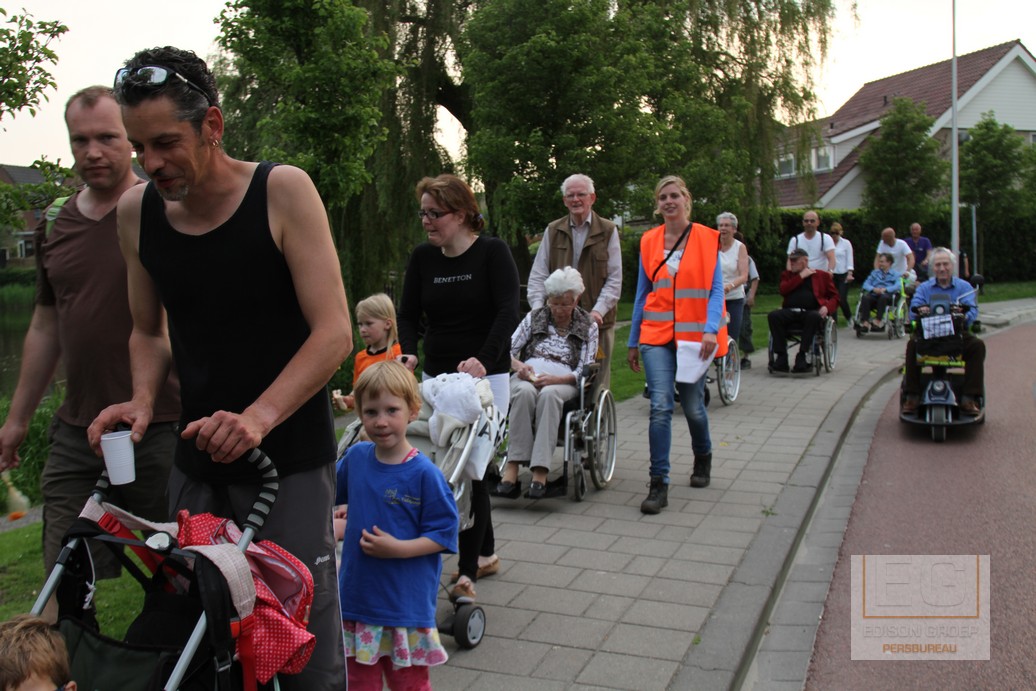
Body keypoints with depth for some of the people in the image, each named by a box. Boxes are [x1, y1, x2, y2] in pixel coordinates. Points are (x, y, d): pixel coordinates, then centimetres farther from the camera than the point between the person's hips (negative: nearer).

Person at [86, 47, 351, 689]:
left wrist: (259, 414, -26)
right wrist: (143, 400, -4)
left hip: (291, 459, -4)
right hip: (197, 461, 5)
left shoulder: (282, 191, -11)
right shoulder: (137, 210, 3)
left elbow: (334, 333, -14)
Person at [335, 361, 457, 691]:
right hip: (357, 594, 5)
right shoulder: (355, 457, -1)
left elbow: (444, 533, -13)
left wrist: (398, 548, -22)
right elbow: (329, 493, 22)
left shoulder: (424, 473, -17)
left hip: (407, 600, -5)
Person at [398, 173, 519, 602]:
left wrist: (484, 359, -30)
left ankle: (466, 574, -3)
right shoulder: (422, 257, 7)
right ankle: (486, 553, 27)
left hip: (485, 377, -5)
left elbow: (508, 312, -16)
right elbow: (409, 314, 5)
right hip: (437, 375, 5)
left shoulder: (493, 252, -6)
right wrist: (408, 353, -14)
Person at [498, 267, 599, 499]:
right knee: (524, 392, -37)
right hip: (527, 376, 1)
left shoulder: (588, 326, 13)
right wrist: (518, 365, -11)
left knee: (549, 394, -39)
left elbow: (585, 371, 3)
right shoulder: (534, 318, 18)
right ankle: (512, 468, -44)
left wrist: (556, 379, -16)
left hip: (563, 381, -1)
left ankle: (540, 473, -47)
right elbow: (507, 350, 12)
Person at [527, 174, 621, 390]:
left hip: (597, 322, -1)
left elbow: (615, 279, 1)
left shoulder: (608, 231, 5)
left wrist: (598, 311, -12)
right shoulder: (552, 231, 11)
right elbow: (538, 275, 9)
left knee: (597, 384, 2)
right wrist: (538, 309, -6)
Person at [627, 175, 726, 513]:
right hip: (657, 334, 1)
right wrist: (633, 342, 13)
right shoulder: (649, 242, 7)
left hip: (694, 335, -1)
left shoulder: (707, 239, 0)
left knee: (692, 406, 11)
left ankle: (703, 457, 41)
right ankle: (658, 484, -7)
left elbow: (716, 289, -4)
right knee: (661, 406, -12)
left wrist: (711, 329, -20)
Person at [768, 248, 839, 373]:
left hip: (811, 311, -2)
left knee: (814, 317, -39)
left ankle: (802, 356, -34)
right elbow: (783, 290, 5)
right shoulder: (787, 274, 27)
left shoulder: (822, 275, 22)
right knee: (773, 316, -30)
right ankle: (781, 357, -29)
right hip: (790, 312, 2)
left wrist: (827, 307, -6)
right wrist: (801, 276, 6)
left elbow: (835, 297, 16)